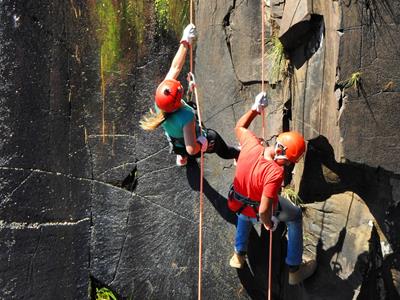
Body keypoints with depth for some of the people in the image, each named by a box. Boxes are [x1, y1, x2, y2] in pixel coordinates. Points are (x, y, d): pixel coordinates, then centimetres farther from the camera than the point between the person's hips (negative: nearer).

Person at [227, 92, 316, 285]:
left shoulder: (251, 144, -25)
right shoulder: (274, 173, -40)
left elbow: (239, 127, 0)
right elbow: (264, 212, -36)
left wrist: (255, 108, 7)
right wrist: (269, 224, -15)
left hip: (238, 204, 5)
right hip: (258, 211, -5)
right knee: (295, 216, 23)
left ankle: (239, 254, 54)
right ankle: (294, 270, 33)